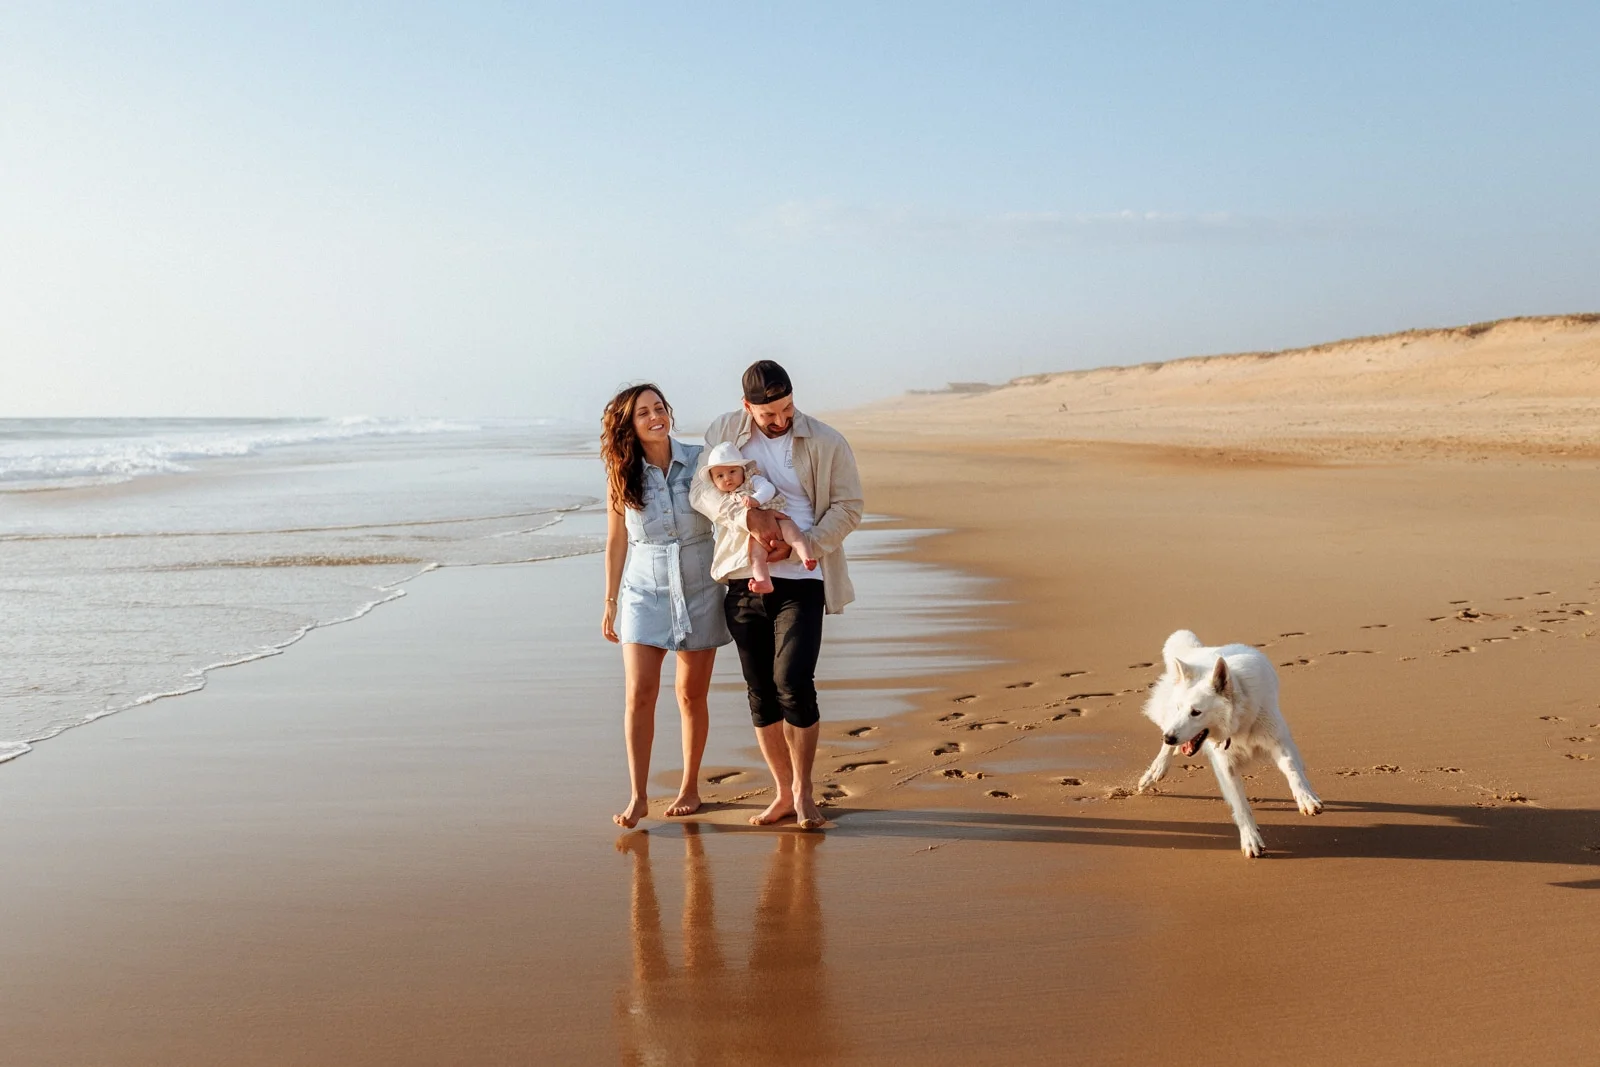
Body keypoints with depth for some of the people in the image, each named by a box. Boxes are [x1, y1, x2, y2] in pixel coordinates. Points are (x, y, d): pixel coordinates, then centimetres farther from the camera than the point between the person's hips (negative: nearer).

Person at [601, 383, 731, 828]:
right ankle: (638, 797, -1)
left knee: (692, 695, 9)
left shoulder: (700, 462, -7)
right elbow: (617, 542, 4)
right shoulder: (621, 476, -4)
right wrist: (610, 602, 7)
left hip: (699, 593, 0)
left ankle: (690, 787, 24)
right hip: (644, 595, 0)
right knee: (639, 695, -9)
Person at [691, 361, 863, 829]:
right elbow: (703, 490, -6)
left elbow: (848, 507, 0)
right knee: (760, 692, 7)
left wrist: (800, 545, -14)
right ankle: (783, 794, 21)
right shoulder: (724, 432, 3)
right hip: (743, 582, 3)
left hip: (800, 582, -3)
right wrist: (748, 514, -25)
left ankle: (803, 791, 4)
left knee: (793, 681, -14)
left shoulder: (827, 443, -3)